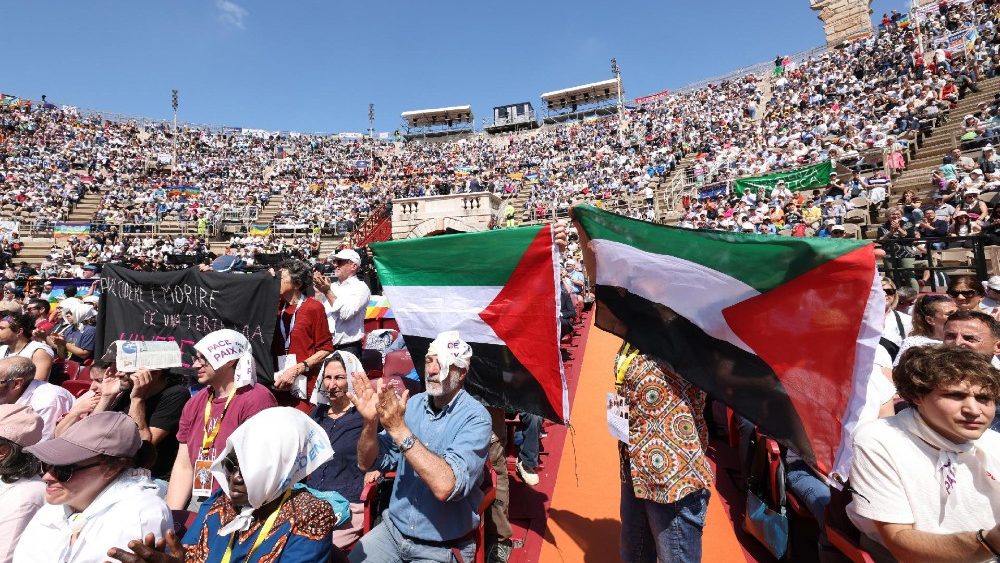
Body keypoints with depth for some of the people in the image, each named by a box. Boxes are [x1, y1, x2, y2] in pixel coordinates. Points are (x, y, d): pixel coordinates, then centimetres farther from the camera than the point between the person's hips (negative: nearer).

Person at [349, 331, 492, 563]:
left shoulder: (475, 417, -19)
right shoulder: (413, 404, -2)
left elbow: (445, 486, -31)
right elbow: (368, 463, 1)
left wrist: (398, 428, -31)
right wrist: (370, 422, -19)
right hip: (393, 529, 4)